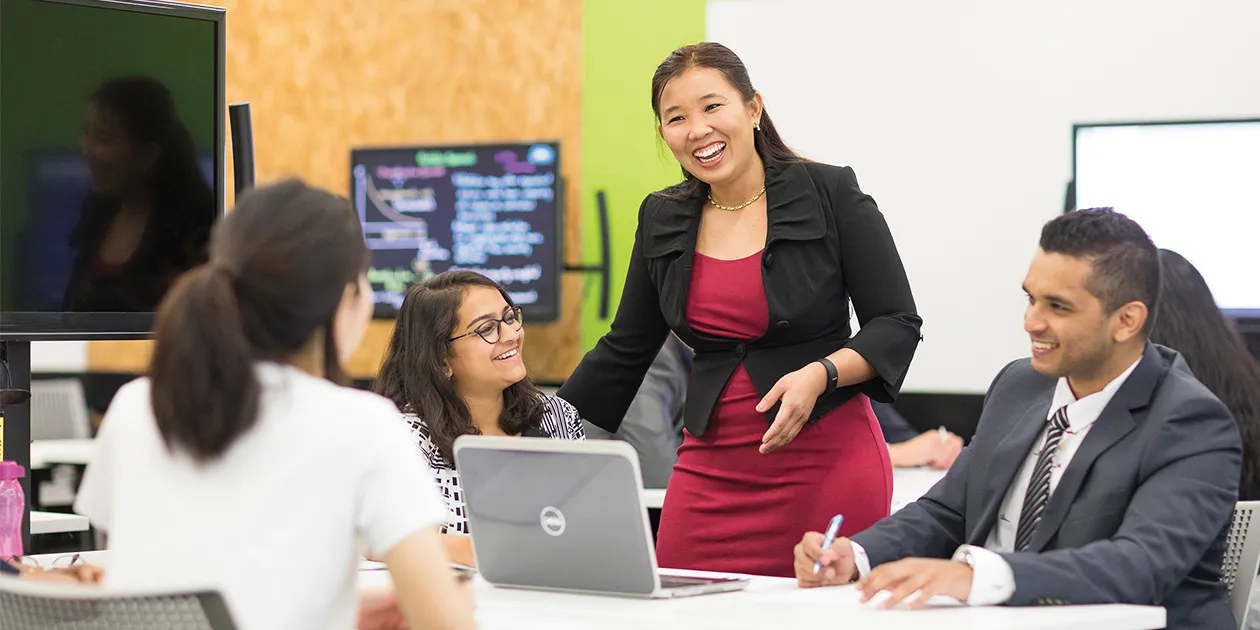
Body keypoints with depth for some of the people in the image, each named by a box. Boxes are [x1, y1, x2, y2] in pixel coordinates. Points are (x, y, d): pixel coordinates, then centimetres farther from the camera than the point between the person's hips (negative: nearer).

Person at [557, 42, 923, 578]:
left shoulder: (831, 194, -4)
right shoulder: (662, 219, 10)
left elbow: (897, 324, -4)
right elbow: (625, 352, 18)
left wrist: (820, 375, -20)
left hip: (827, 465, -4)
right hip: (712, 471, 4)